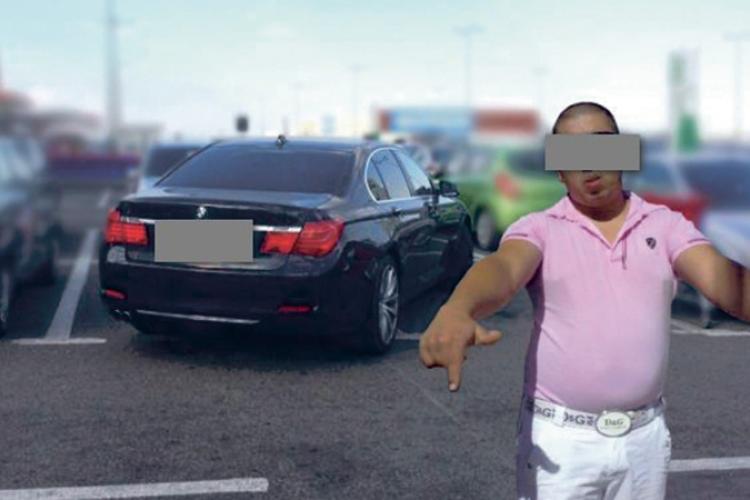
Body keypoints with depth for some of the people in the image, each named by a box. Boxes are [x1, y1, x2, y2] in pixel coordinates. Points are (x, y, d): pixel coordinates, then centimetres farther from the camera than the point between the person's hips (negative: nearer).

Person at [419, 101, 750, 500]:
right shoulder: (539, 228, -5)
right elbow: (502, 268, -25)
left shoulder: (666, 225, 2)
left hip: (645, 437, 3)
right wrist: (456, 310, -48)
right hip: (558, 439, -2)